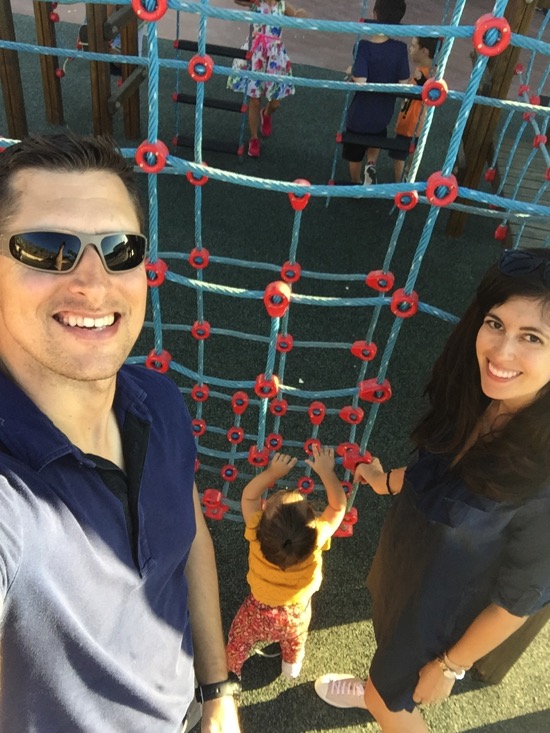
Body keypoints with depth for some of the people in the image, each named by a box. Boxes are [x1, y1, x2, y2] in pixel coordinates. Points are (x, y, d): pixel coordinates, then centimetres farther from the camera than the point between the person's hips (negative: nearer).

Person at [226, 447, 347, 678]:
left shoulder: (257, 534, -38)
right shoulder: (316, 537, -39)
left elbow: (249, 495, -19)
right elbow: (338, 507, -21)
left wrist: (273, 472, -13)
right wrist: (326, 472, -14)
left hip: (258, 612, -1)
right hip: (296, 614, 1)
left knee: (239, 640, 30)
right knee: (295, 639, 35)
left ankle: (230, 670, 55)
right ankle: (292, 665, 62)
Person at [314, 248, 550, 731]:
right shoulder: (475, 403, -21)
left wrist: (450, 666, -8)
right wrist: (388, 481, 19)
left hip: (444, 613, -5)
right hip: (406, 569, 6)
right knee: (392, 651, 36)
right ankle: (376, 689, 67)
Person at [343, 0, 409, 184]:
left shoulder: (364, 46, -24)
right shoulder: (400, 48, -14)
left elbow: (360, 82, -33)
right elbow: (404, 84, -10)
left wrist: (351, 74, -11)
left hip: (360, 113, -3)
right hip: (383, 113, 3)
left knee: (355, 154, 23)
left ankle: (356, 185, 43)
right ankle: (371, 164, 7)